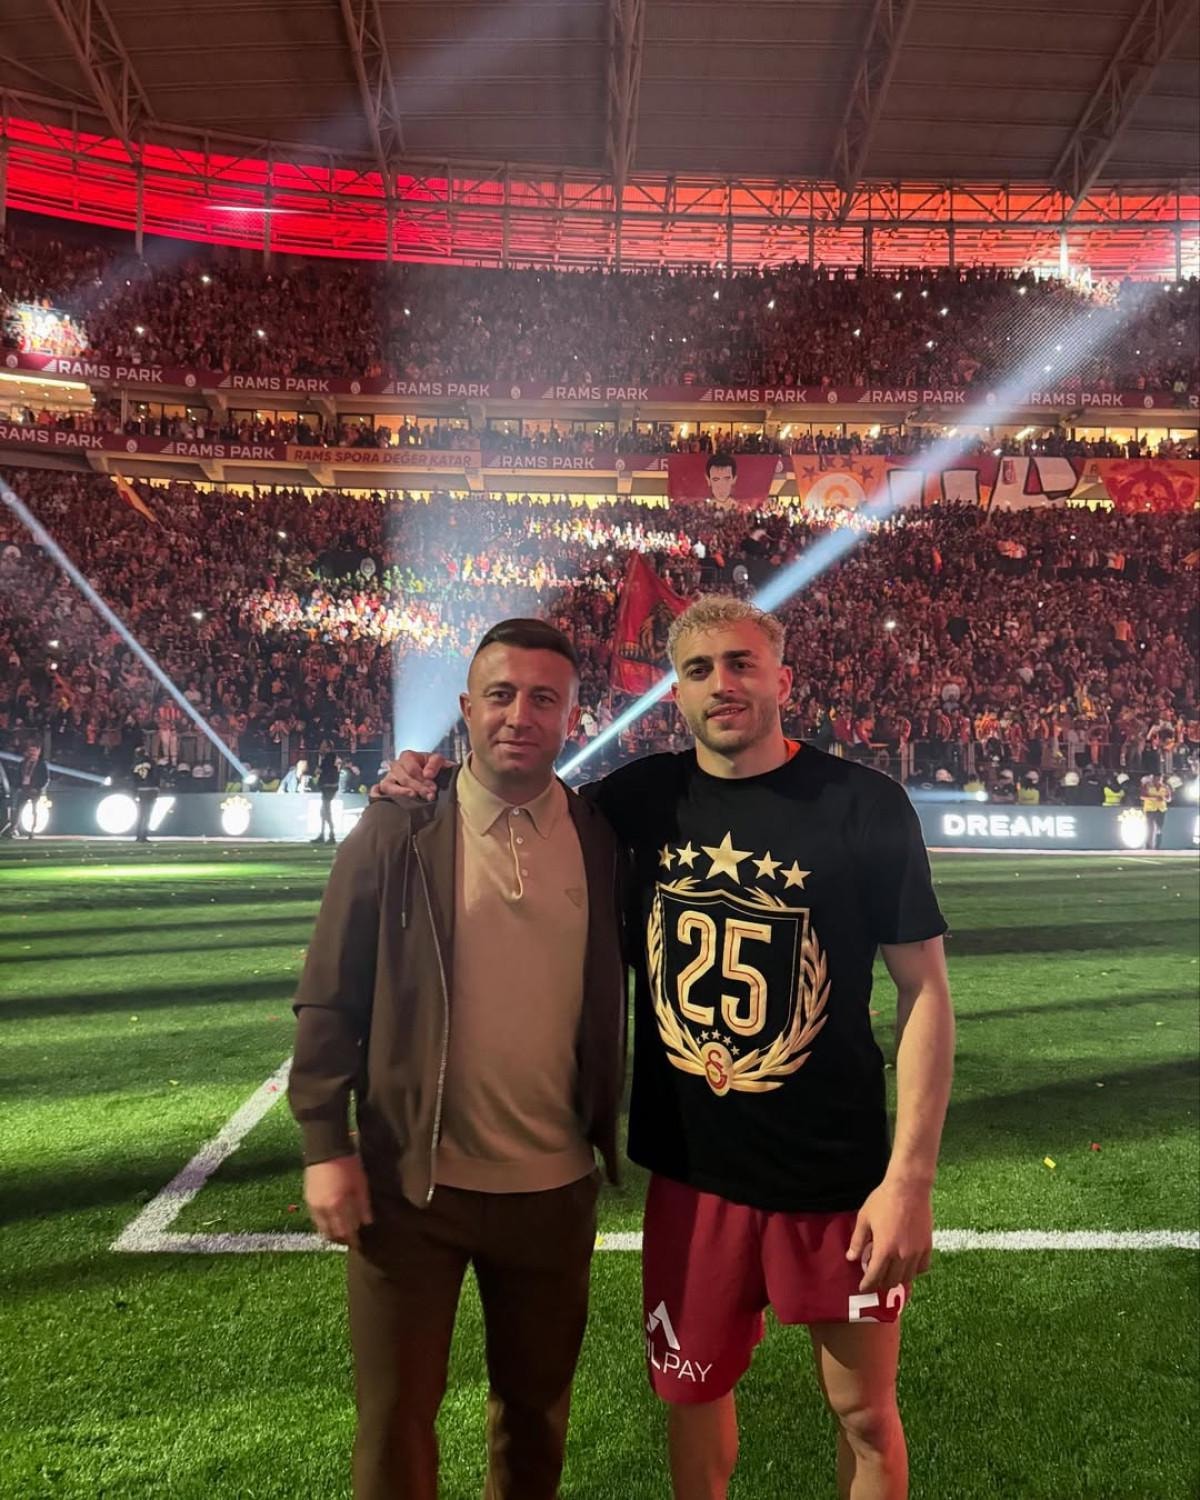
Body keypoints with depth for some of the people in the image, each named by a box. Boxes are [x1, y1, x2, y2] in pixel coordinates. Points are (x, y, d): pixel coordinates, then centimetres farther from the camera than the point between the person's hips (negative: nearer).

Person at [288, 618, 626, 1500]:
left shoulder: (606, 836, -3)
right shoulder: (396, 831, -8)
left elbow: (624, 990, 8)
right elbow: (330, 1000, -5)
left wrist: (610, 1131, 3)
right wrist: (324, 1146, -8)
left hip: (555, 1185, 2)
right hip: (411, 1181, -2)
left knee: (538, 1408, 22)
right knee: (397, 1414, 15)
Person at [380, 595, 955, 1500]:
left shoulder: (865, 806, -12)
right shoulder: (647, 797, -3)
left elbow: (924, 989, -9)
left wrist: (911, 1177, -13)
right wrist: (445, 787, -3)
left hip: (838, 1176, -2)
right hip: (691, 1170, 3)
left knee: (865, 1412, 16)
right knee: (692, 1390, 22)